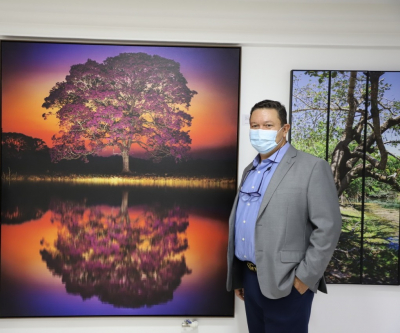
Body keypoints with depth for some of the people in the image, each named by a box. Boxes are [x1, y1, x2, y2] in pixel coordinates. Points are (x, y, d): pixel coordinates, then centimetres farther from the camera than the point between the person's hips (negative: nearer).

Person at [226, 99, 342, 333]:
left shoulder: (312, 168, -9)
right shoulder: (250, 171, 11)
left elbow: (328, 227, -14)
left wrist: (305, 277, -15)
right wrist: (237, 276, 15)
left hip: (286, 284, -6)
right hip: (250, 278, 7)